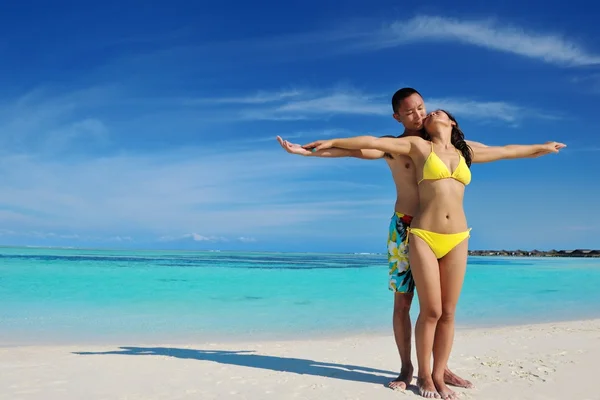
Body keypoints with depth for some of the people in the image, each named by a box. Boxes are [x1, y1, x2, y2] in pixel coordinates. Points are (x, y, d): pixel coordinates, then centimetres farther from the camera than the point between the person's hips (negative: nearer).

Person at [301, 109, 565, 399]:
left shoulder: (465, 153, 17)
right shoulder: (418, 146, 6)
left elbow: (507, 151, 30)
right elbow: (373, 142, 2)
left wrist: (542, 148, 42)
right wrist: (332, 143, 1)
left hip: (457, 240, 4)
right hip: (424, 237, -4)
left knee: (448, 312, 4)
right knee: (431, 311, -3)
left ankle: (439, 377, 15)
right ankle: (424, 376, 13)